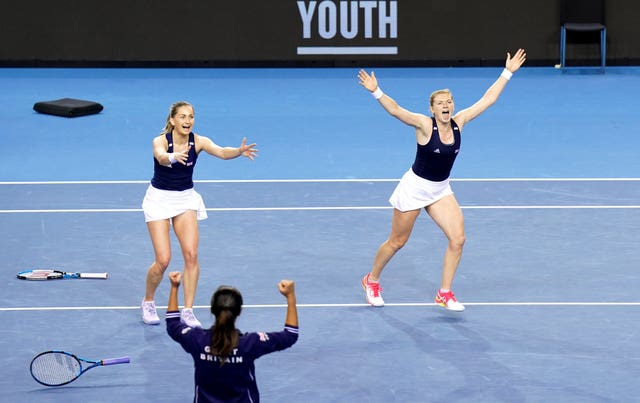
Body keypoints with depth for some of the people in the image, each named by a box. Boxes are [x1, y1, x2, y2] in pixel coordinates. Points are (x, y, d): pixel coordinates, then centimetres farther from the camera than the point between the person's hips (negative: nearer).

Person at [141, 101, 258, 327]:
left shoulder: (198, 141, -13)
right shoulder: (161, 141, -21)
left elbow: (221, 152, -30)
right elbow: (161, 157, -44)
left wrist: (240, 151, -52)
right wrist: (175, 157, -67)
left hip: (186, 199, 3)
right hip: (159, 198, -3)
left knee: (191, 254, -11)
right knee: (163, 260, -9)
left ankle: (187, 312, -3)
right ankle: (147, 302, 18)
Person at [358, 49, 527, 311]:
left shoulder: (458, 122, -7)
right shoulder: (424, 125, -22)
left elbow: (487, 100, -1)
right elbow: (396, 111, -37)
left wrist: (507, 73, -1)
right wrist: (376, 92, -53)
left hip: (441, 191, 5)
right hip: (414, 188, -5)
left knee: (457, 238, -8)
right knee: (397, 241, 8)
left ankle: (444, 294, 5)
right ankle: (372, 281, 33)